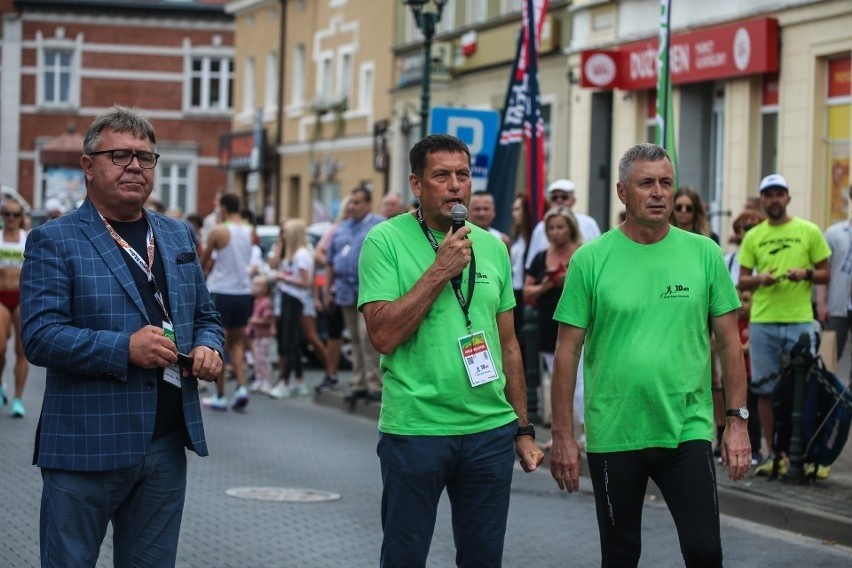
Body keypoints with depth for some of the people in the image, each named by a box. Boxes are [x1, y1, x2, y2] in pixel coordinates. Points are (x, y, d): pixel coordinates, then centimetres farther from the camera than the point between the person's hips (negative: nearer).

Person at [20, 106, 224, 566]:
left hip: (167, 442, 6)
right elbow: (39, 336, -14)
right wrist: (124, 349, -24)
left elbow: (205, 316, 22)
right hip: (87, 446, -5)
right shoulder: (54, 241, -5)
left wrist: (207, 347, -2)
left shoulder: (177, 236, 15)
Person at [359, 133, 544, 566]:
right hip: (415, 430, -4)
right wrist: (440, 270, -17)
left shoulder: (492, 247, 9)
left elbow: (508, 346, 14)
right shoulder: (386, 241, -6)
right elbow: (383, 335, -15)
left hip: (492, 431, 4)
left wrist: (523, 430, 13)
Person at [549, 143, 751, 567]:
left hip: (688, 432, 0)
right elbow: (567, 352, -1)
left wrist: (737, 420, -1)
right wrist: (563, 435, -4)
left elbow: (729, 342, 5)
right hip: (613, 436, 0)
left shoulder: (704, 254, 1)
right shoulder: (590, 259, -3)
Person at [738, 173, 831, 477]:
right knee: (765, 390, 4)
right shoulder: (753, 236, 10)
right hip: (762, 322, 2)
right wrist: (759, 278, -10)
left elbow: (825, 274, 8)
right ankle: (774, 454, 12)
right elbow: (741, 281, 11)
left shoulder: (809, 231, 5)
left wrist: (806, 274, -13)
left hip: (800, 320, -2)